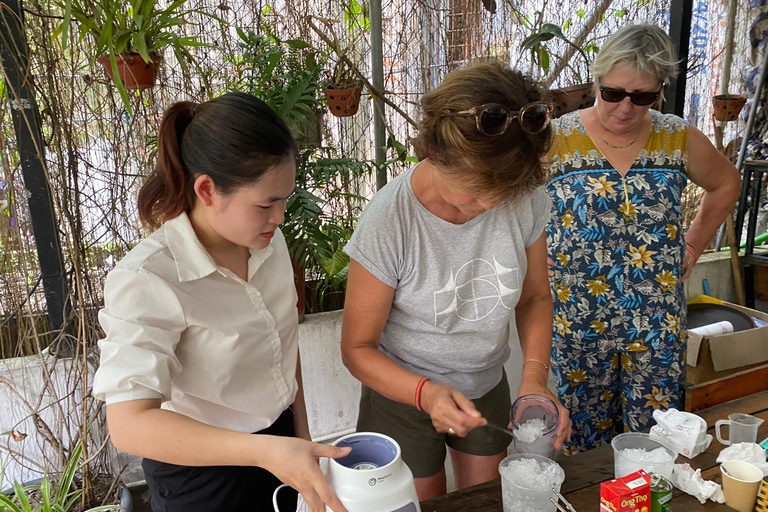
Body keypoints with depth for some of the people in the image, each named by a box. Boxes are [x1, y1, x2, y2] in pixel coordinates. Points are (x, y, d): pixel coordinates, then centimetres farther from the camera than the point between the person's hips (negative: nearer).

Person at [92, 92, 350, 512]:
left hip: (276, 445, 5)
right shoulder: (146, 280, -28)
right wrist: (267, 451, -40)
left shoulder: (268, 242, -8)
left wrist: (300, 436, 10)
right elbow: (129, 424, -32)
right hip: (202, 477, -5)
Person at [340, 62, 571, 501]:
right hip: (404, 397, -3)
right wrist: (425, 393, -36)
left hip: (488, 387, 4)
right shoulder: (389, 221, -29)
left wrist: (535, 376, -17)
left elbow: (534, 297, -1)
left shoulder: (527, 200, -17)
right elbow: (358, 347, -19)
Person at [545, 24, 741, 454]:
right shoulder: (557, 139, -7)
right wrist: (543, 260, -6)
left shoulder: (678, 139, 1)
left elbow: (725, 184, 19)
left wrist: (694, 245, 13)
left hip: (657, 320, 2)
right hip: (580, 319, -2)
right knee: (586, 435, 13)